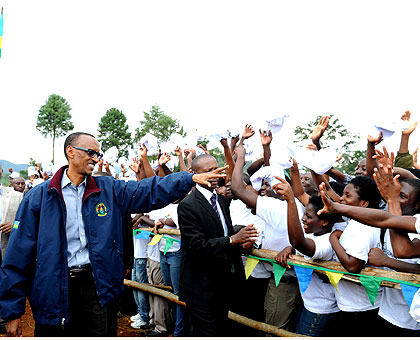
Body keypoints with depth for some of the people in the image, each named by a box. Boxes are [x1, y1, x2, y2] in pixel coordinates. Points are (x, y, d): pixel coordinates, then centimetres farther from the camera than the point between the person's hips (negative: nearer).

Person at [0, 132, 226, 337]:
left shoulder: (108, 190, 3)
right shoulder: (39, 196, -4)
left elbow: (151, 191, -4)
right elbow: (19, 254, -4)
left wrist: (191, 178, -16)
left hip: (98, 286, 2)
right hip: (53, 292, -1)